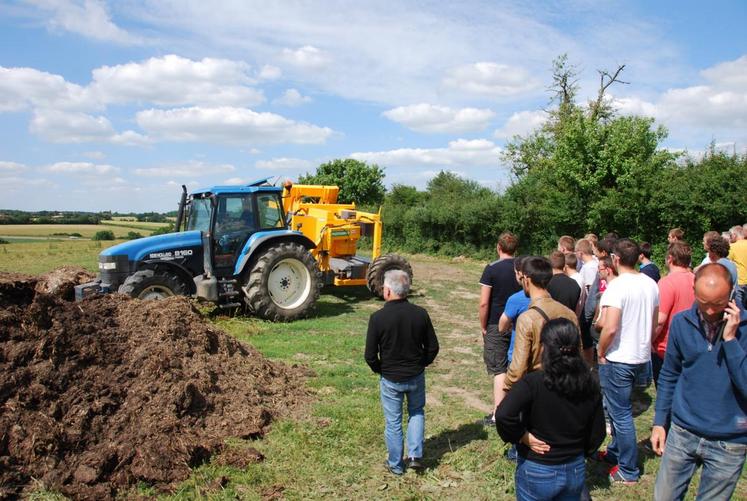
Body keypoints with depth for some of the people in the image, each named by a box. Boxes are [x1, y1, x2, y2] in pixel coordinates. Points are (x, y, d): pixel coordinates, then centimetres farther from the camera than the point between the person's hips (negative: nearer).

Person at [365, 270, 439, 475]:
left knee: (393, 421, 14)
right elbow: (433, 347, -3)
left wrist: (379, 369, 5)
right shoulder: (420, 314, -11)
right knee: (417, 412, 26)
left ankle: (396, 465, 28)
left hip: (390, 379, -2)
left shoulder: (378, 317, -19)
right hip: (416, 376, 2)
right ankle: (415, 455, 20)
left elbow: (370, 355, -14)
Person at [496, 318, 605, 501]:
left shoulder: (533, 383, -21)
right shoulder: (590, 385, -6)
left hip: (537, 473, -4)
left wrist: (521, 437, -17)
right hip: (576, 471, 4)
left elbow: (503, 415, -35)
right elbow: (598, 433, 2)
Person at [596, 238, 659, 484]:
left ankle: (628, 471, 15)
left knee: (621, 414, 4)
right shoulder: (651, 284, 3)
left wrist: (601, 352, -11)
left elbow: (610, 328, -26)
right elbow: (654, 323, 13)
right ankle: (615, 452, 37)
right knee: (619, 408, 23)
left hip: (618, 360, -8)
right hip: (642, 357, 8)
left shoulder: (617, 286, -21)